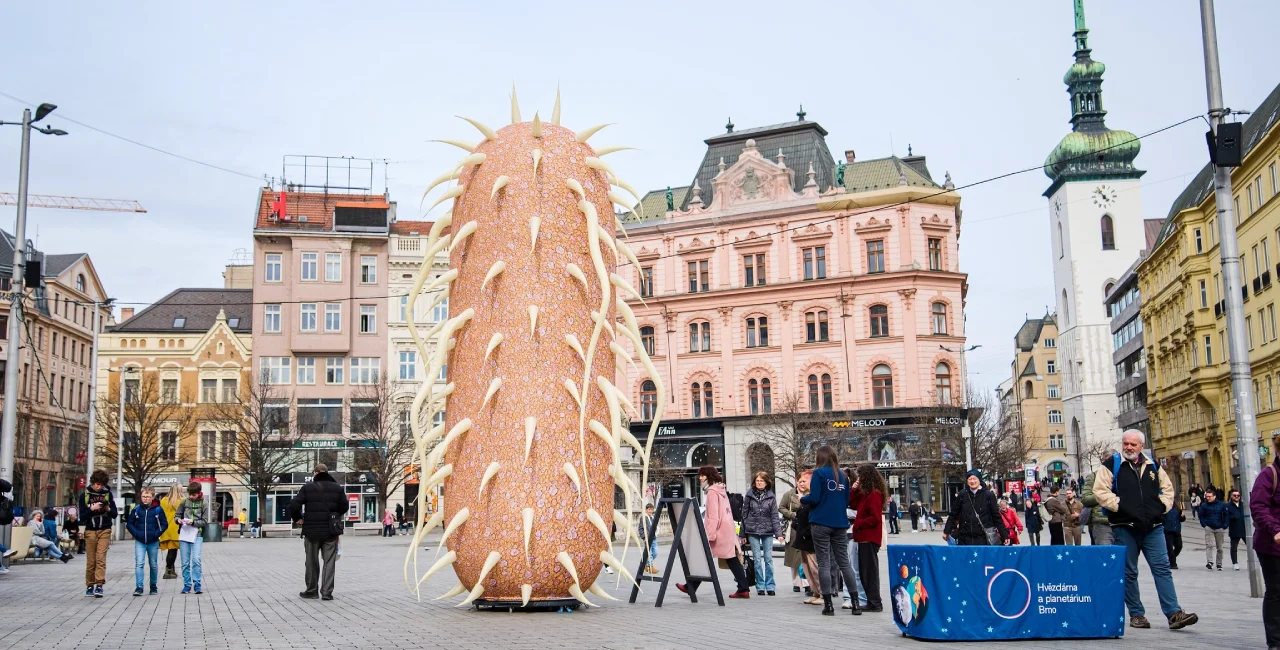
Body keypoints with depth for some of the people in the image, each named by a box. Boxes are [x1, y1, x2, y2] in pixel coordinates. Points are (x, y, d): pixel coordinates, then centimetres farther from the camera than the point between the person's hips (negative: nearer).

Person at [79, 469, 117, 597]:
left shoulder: (108, 494, 5)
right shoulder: (85, 495, 3)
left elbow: (115, 514, 6)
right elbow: (82, 515, 0)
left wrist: (108, 509, -15)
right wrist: (92, 508, -17)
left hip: (104, 531, 0)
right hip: (90, 531, 0)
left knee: (101, 558, -10)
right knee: (91, 560, 3)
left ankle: (99, 585, -14)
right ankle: (90, 586, 14)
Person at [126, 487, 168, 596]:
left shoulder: (158, 509, -4)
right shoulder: (136, 509, 0)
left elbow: (164, 524, -1)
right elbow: (129, 523, 7)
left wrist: (156, 534, -11)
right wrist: (136, 534, -6)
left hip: (153, 542, 0)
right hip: (139, 542, 0)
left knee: (153, 565, 11)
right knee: (139, 563, -11)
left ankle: (154, 586, 25)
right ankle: (138, 587, -12)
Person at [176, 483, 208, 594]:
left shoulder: (203, 504, 1)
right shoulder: (184, 502, 6)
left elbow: (204, 521, -2)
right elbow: (176, 515, 11)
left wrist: (193, 522, -18)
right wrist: (178, 520, -12)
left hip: (197, 535, -2)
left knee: (196, 559, -13)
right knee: (185, 562, 5)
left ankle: (197, 584, -6)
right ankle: (187, 585, 13)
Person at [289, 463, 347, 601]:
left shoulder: (308, 488, -5)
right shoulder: (337, 488, 2)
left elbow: (293, 505, -11)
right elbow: (344, 507, 6)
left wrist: (297, 518, 7)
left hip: (312, 530, -1)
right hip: (331, 531, 1)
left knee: (312, 562, 11)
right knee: (329, 562, 5)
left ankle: (311, 591, 19)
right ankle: (327, 592, 1)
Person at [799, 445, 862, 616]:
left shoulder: (819, 473, -6)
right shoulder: (843, 476, 10)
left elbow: (814, 498, -13)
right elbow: (847, 501, 12)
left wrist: (802, 499, 7)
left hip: (821, 523, -4)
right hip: (839, 524, 4)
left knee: (824, 563, 1)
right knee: (844, 562, 10)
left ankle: (828, 605, 0)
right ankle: (855, 603, 8)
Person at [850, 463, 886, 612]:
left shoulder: (874, 494, -15)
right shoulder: (865, 494, 15)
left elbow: (874, 518, -20)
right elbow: (853, 504, 18)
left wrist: (858, 524, -12)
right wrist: (854, 490, 7)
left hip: (869, 538, -10)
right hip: (864, 537, 10)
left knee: (869, 570, -6)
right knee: (864, 571, 13)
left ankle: (874, 603, -3)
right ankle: (872, 601, 18)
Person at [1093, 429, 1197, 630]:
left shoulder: (1153, 466, 13)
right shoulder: (1112, 465, 0)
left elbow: (1167, 488, 21)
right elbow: (1100, 490, -7)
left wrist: (1163, 506, 6)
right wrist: (1118, 505, -14)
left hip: (1153, 527, 3)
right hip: (1125, 528, -3)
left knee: (1162, 568, -3)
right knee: (1129, 572, 3)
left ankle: (1173, 613, -4)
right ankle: (1136, 614, 12)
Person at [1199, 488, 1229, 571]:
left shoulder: (1221, 505, -2)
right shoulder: (1204, 506, -2)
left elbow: (1226, 516, 2)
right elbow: (1201, 516, 7)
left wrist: (1224, 526, -6)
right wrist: (1204, 525, -5)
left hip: (1220, 529, 1)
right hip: (1209, 528, -1)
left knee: (1220, 548, 9)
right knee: (1209, 545, -17)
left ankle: (1219, 564, 19)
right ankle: (1209, 562, -24)